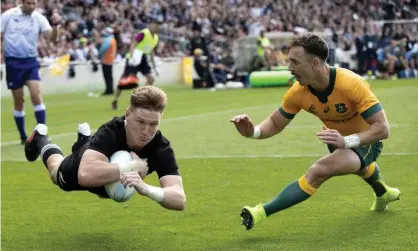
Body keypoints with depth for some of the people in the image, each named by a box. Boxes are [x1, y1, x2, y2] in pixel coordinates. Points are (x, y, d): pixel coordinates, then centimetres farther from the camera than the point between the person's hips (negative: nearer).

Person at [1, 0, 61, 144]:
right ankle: (23, 137, 16)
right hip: (13, 62, -1)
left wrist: (55, 25, -30)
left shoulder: (39, 18, -3)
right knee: (19, 100, 5)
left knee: (36, 95, -14)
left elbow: (52, 38, -12)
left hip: (30, 62, 1)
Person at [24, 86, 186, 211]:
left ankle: (84, 140, 65)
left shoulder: (161, 149, -41)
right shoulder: (110, 132, -47)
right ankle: (40, 138, 61)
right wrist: (134, 166, -59)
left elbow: (179, 199, -54)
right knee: (56, 173, 33)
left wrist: (146, 188, -72)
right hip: (78, 170, -3)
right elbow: (86, 174, -65)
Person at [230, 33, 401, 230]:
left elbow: (382, 128, -35)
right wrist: (253, 132, -28)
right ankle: (383, 194, 75)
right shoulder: (298, 92, -21)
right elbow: (275, 124, -7)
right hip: (340, 141, 7)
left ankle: (263, 213, -28)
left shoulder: (351, 84, -36)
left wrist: (346, 141, -47)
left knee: (318, 171, -33)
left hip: (363, 142, -7)